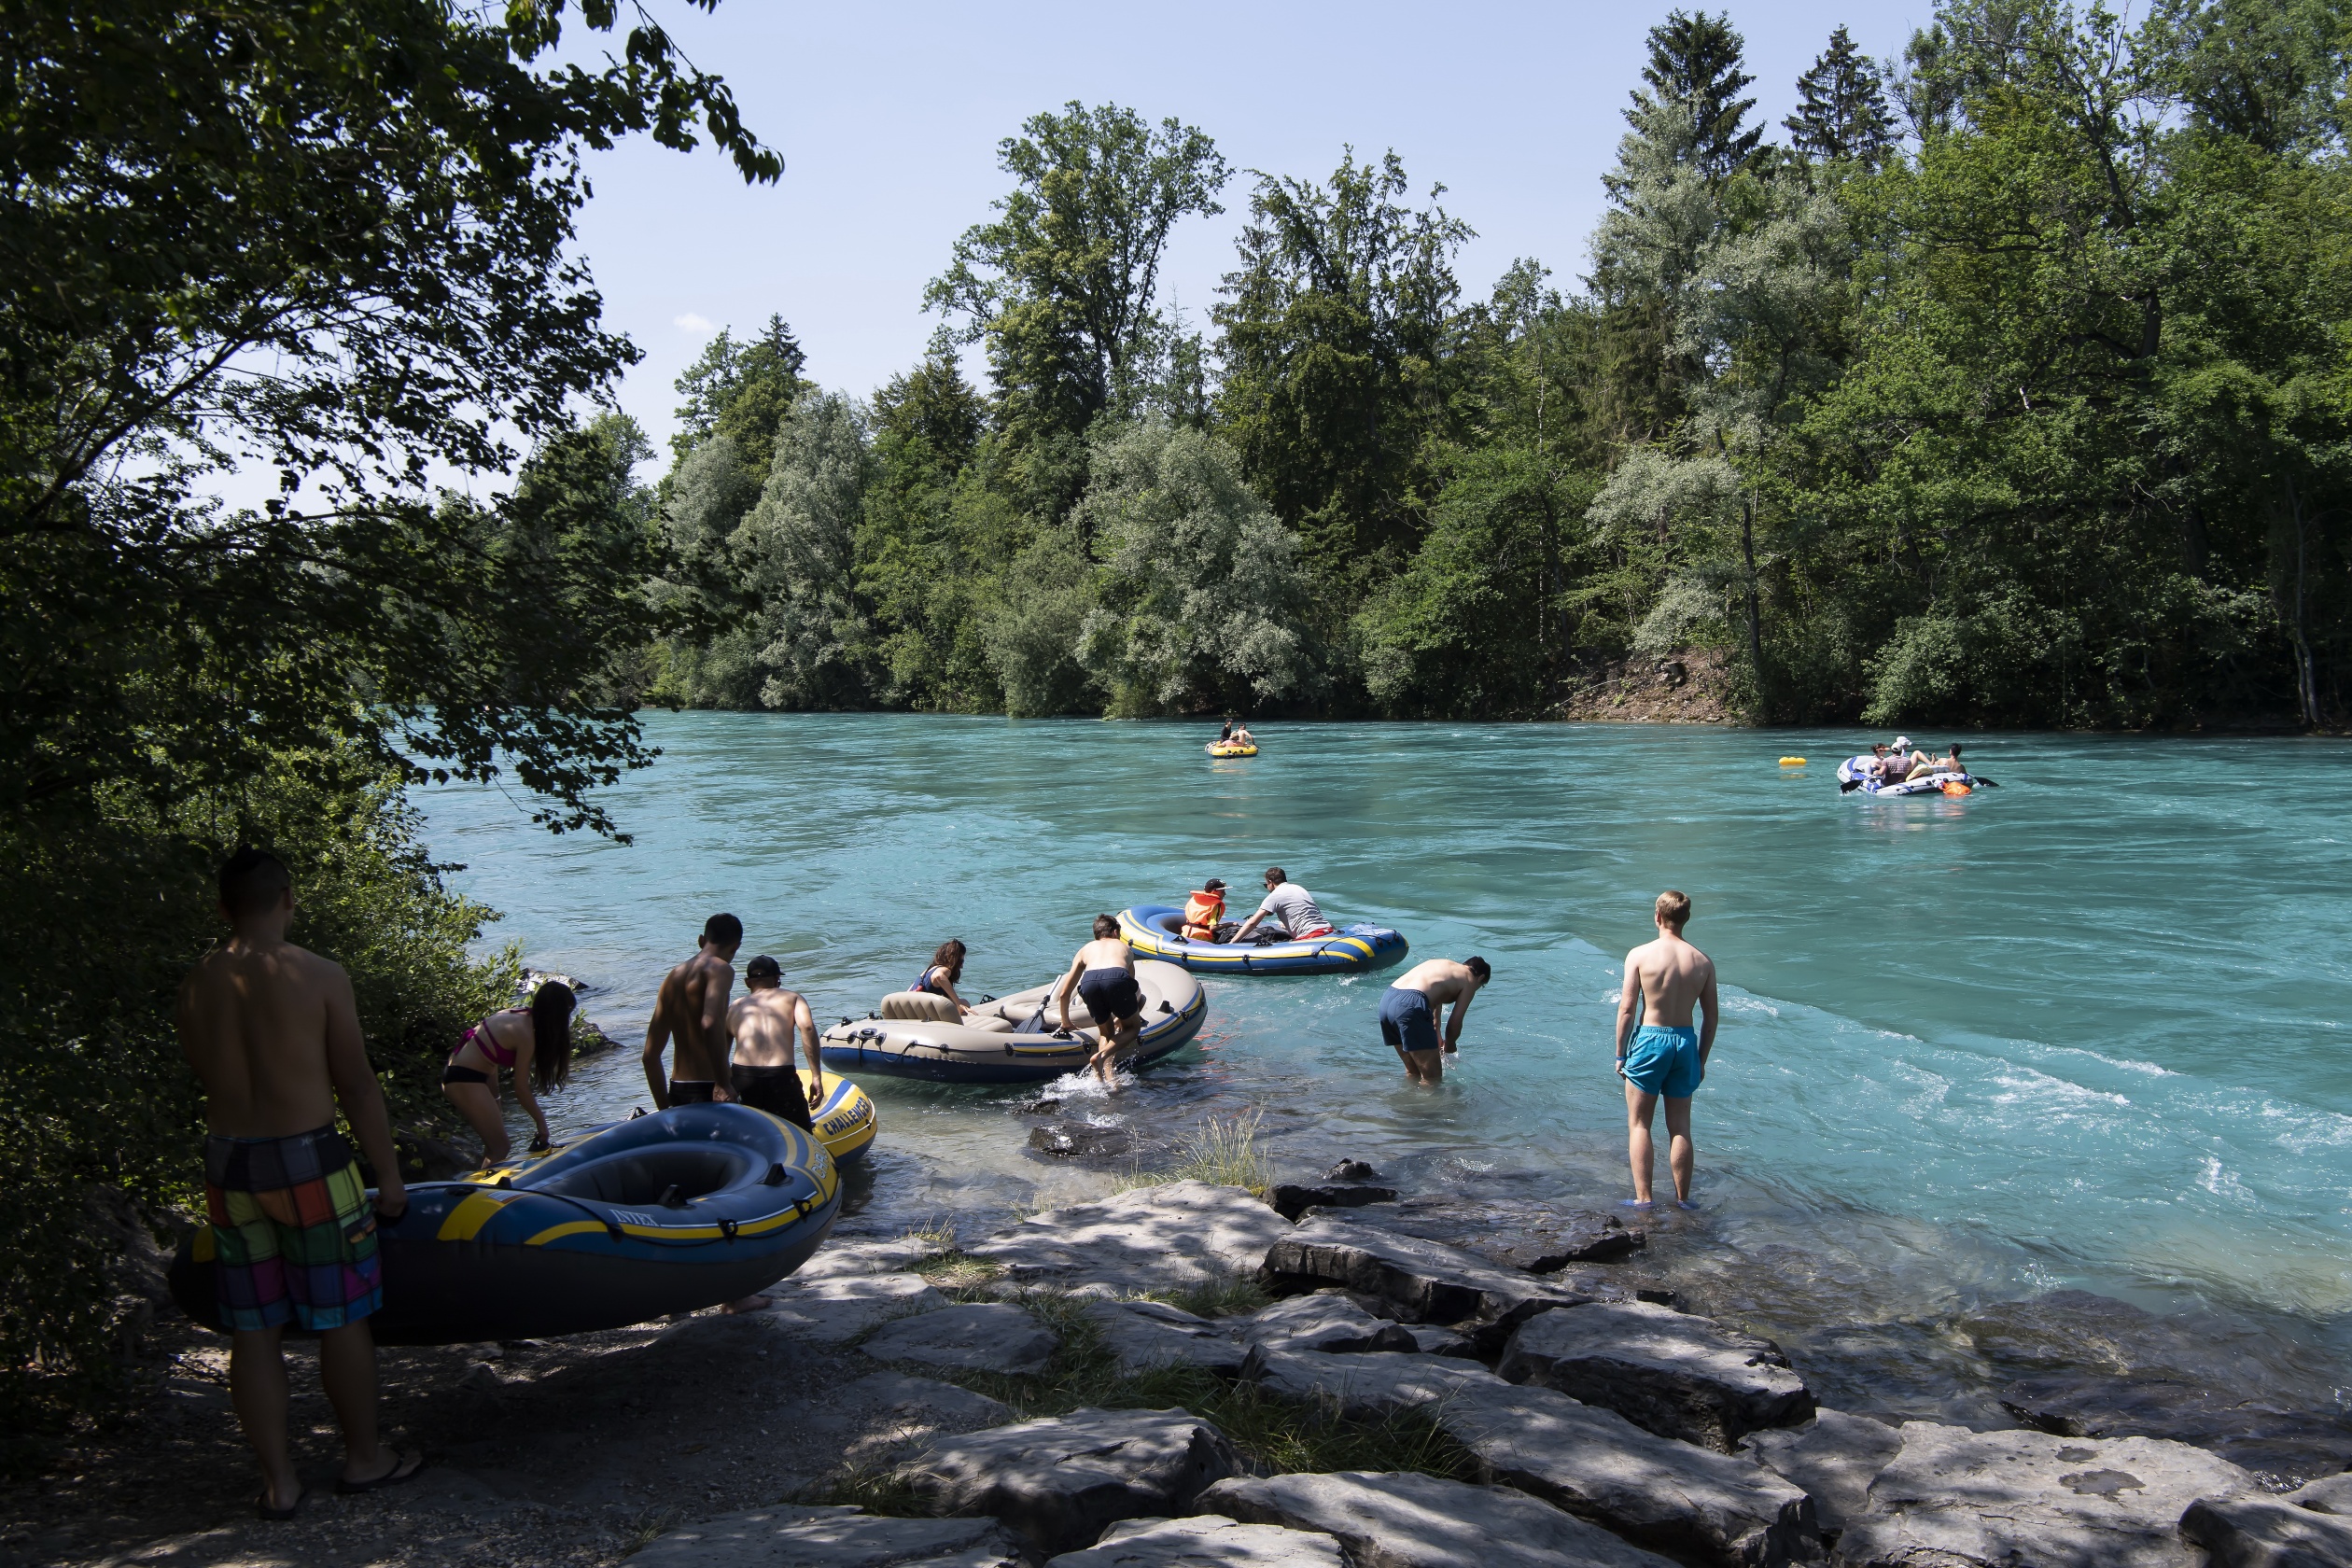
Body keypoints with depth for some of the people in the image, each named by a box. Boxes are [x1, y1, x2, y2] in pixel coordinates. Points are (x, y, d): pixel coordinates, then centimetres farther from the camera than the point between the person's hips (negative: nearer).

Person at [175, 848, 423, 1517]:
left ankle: (277, 1481, 19)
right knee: (342, 1317, 10)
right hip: (307, 1162, -5)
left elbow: (208, 1078, 8)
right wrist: (389, 1174, -1)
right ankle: (363, 1457, 23)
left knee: (252, 1330, 11)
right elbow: (357, 1087, -9)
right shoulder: (319, 977, -11)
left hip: (227, 1165, 5)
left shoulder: (195, 986, 3)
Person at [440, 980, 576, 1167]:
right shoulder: (525, 1034, -20)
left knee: (494, 1144, 19)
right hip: (465, 1081, -10)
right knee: (501, 1148, -5)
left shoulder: (517, 1014, 5)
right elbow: (521, 1089, -14)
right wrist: (540, 1121, -2)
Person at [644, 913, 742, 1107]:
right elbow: (710, 1024, -26)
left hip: (677, 1091, 8)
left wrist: (665, 1110, 20)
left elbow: (650, 1054, 15)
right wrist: (723, 1084, -22)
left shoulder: (673, 977, 15)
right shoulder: (720, 969, -7)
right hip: (707, 1091, -8)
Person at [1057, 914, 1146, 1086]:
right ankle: (1102, 1056, -3)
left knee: (1106, 1033, 24)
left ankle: (1110, 1078, -1)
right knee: (1133, 1027, 23)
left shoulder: (1086, 949, 38)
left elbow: (1064, 994, 38)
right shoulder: (1123, 947, 39)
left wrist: (1065, 1023, 54)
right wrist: (1121, 1017, 65)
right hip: (1117, 979, -1)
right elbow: (1135, 991, 49)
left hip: (1089, 982, 1)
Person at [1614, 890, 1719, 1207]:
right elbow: (1712, 1015, 5)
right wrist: (1702, 1059, 15)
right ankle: (1683, 1200, 18)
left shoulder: (1639, 955, -10)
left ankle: (1643, 1199, 4)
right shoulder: (1703, 962, 0)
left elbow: (1627, 1008, -10)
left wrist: (1620, 1054, -1)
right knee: (1680, 1127, 13)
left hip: (1649, 1040, -3)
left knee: (1639, 1124, 7)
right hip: (1686, 1042, 3)